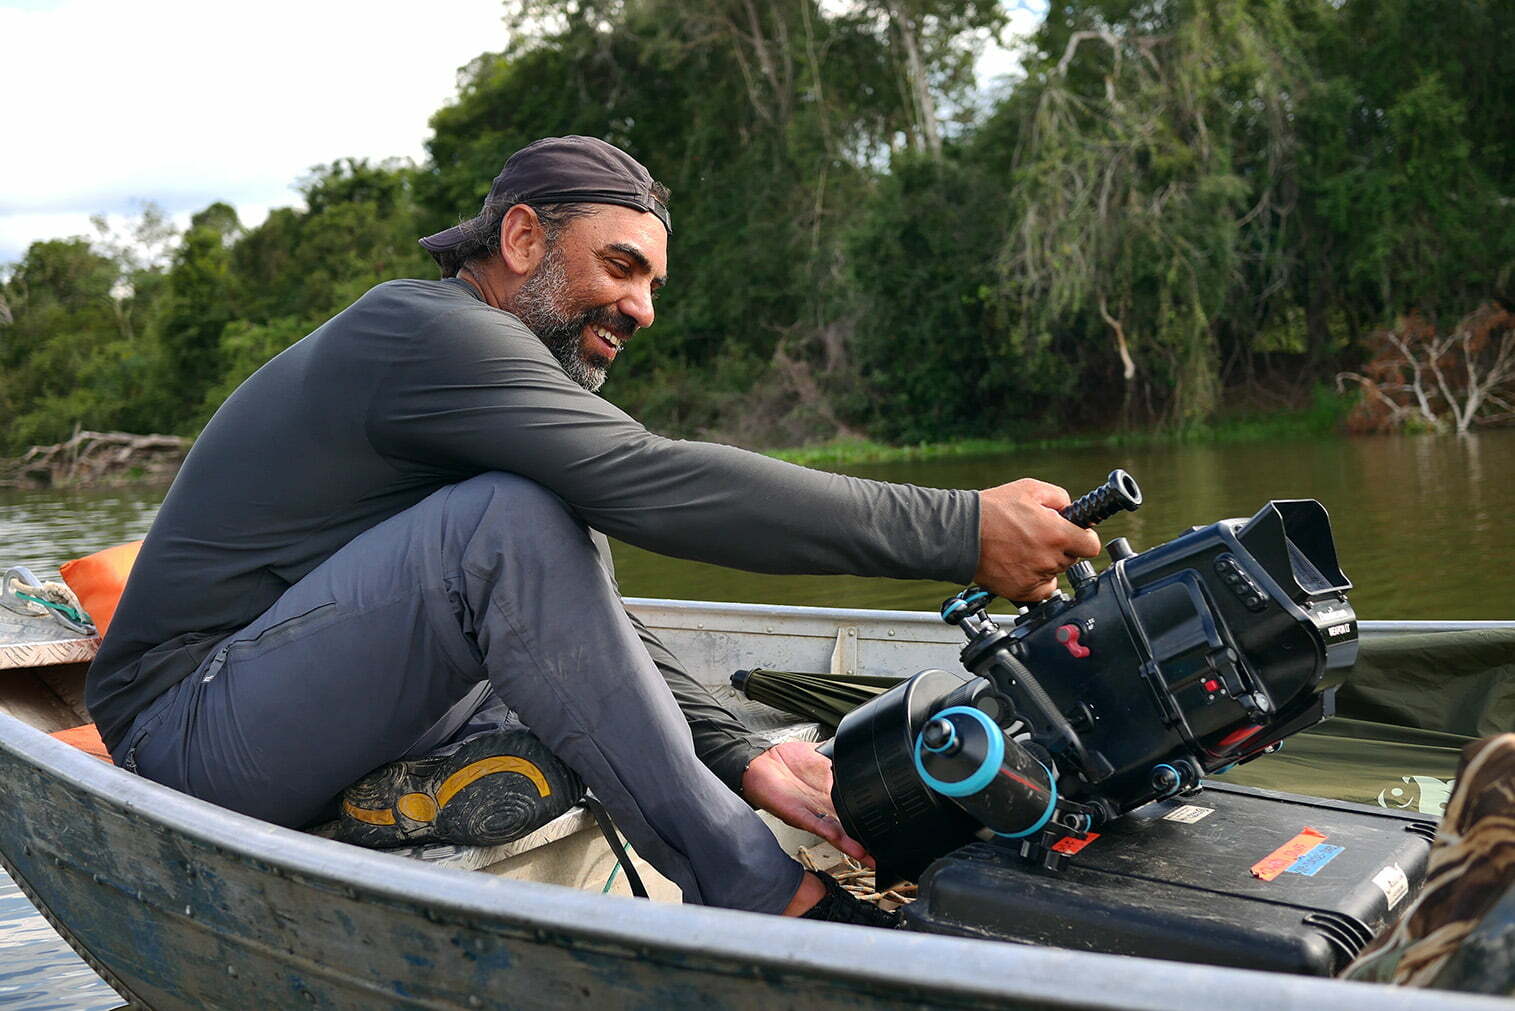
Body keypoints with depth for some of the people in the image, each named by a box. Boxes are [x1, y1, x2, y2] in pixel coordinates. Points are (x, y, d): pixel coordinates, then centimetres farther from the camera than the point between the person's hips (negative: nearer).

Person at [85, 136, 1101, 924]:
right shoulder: (429, 328, -15)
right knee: (514, 518, -28)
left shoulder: (485, 367, 14)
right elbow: (656, 486, -29)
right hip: (189, 726, -10)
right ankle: (762, 899, -22)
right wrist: (960, 530, -28)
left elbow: (585, 615, 7)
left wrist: (739, 757, -8)